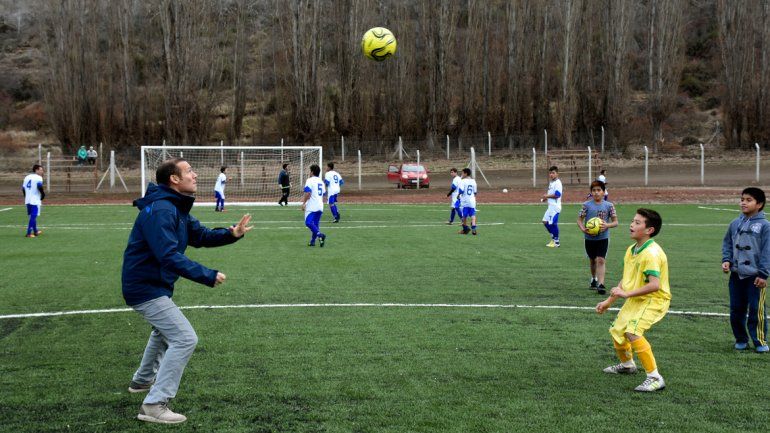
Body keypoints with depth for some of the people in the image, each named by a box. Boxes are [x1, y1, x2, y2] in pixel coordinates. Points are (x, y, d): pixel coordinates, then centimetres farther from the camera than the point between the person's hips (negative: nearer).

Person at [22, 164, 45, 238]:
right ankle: (28, 233, -11)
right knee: (33, 216, -6)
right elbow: (40, 187, -21)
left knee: (32, 216, 18)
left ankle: (35, 231, 29)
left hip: (27, 200, 8)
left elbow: (23, 188, 15)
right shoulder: (38, 178, -9)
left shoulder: (27, 177, 15)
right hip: (35, 201, -8)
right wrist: (43, 195, -5)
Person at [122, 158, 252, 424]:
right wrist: (207, 276, -32)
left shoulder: (176, 209, 9)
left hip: (147, 285, 11)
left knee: (165, 329, 34)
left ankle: (143, 380, 51)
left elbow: (200, 236, 11)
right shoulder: (161, 210, -25)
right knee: (184, 339, -15)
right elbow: (169, 257, -33)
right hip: (146, 288, -11)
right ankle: (154, 405, -13)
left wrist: (231, 234, -6)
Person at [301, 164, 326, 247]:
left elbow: (308, 193, -17)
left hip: (311, 206, -8)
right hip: (320, 206, 8)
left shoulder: (310, 180, -7)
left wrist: (304, 203, -11)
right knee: (316, 224, 11)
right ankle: (312, 241, 11)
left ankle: (320, 235, -28)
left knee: (308, 222, -12)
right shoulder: (321, 182, 17)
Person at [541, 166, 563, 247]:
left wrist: (547, 196, -14)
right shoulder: (551, 182, 16)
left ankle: (557, 242, 3)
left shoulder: (557, 183, -13)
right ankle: (553, 238, 22)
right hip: (550, 206, 10)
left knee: (553, 223, -8)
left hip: (555, 206, -10)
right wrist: (545, 197, 11)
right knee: (545, 221, 11)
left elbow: (557, 194, -22)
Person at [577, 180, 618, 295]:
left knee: (601, 260, -13)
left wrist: (607, 225, -19)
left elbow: (615, 222, 1)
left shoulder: (609, 205, -3)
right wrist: (583, 229, -18)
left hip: (603, 237, -2)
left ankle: (600, 284, -17)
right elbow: (579, 219, 1)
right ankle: (594, 279, 40)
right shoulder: (587, 205, -4)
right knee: (592, 260, 18)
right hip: (590, 237, 2)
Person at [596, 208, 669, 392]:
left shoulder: (652, 253, -23)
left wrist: (626, 293, -26)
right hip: (635, 300, 10)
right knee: (617, 331, 20)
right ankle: (627, 365, 49)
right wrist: (609, 301, 16)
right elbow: (626, 280, 16)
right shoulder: (631, 250, 5)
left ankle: (655, 378, -22)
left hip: (654, 300, -9)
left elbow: (654, 285, -32)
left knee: (633, 332, -29)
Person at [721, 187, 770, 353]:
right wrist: (726, 260, -1)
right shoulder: (735, 224, 7)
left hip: (755, 276, -5)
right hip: (736, 275, 5)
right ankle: (741, 339, 23)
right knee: (736, 310, 10)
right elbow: (727, 244, 16)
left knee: (756, 310, -3)